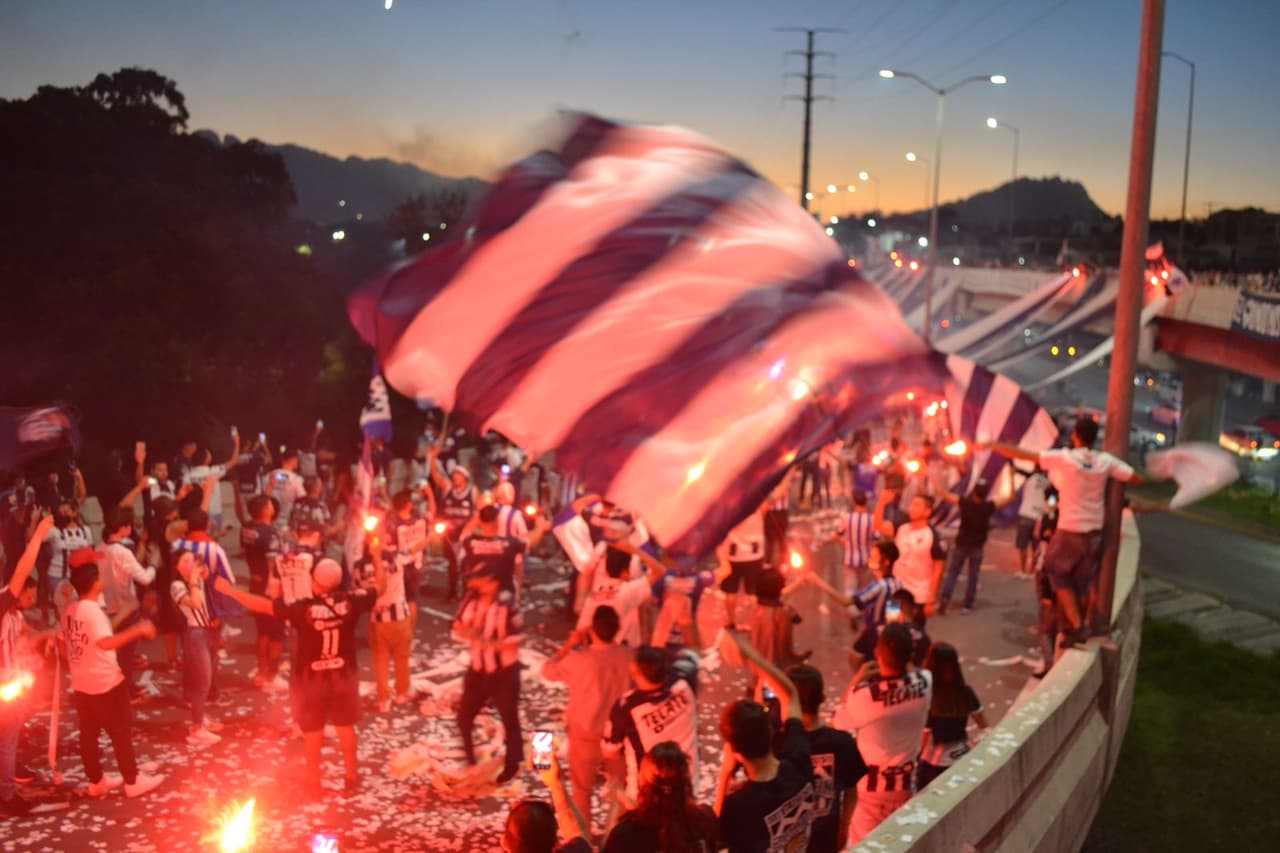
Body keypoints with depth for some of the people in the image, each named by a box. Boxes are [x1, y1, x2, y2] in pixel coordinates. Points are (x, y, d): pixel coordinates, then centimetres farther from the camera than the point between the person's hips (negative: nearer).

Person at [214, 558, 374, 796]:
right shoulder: (350, 602, -16)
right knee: (346, 726, 19)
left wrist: (229, 590, -16)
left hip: (311, 678, -2)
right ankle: (352, 777, 30)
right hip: (343, 675, 2)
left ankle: (314, 781, 29)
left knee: (312, 731, 16)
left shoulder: (304, 608, -24)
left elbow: (264, 605, -23)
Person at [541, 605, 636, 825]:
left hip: (585, 735, -3)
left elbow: (548, 671, -10)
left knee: (581, 790, 18)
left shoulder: (578, 660, -27)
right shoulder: (630, 656, -18)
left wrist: (569, 645, -2)